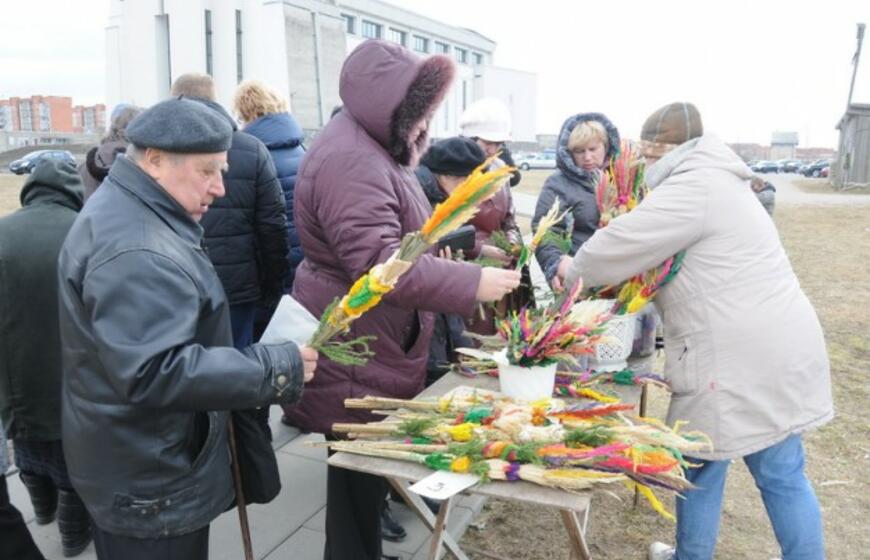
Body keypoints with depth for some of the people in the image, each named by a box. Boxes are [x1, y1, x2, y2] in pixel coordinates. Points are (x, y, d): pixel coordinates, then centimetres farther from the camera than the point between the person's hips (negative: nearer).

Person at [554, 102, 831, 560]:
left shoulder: (692, 187, -14)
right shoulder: (717, 181, 19)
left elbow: (620, 243, -16)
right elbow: (654, 246, 24)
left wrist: (573, 271, 3)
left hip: (739, 358, -9)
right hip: (781, 349, 9)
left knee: (701, 467, 10)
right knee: (783, 474, 16)